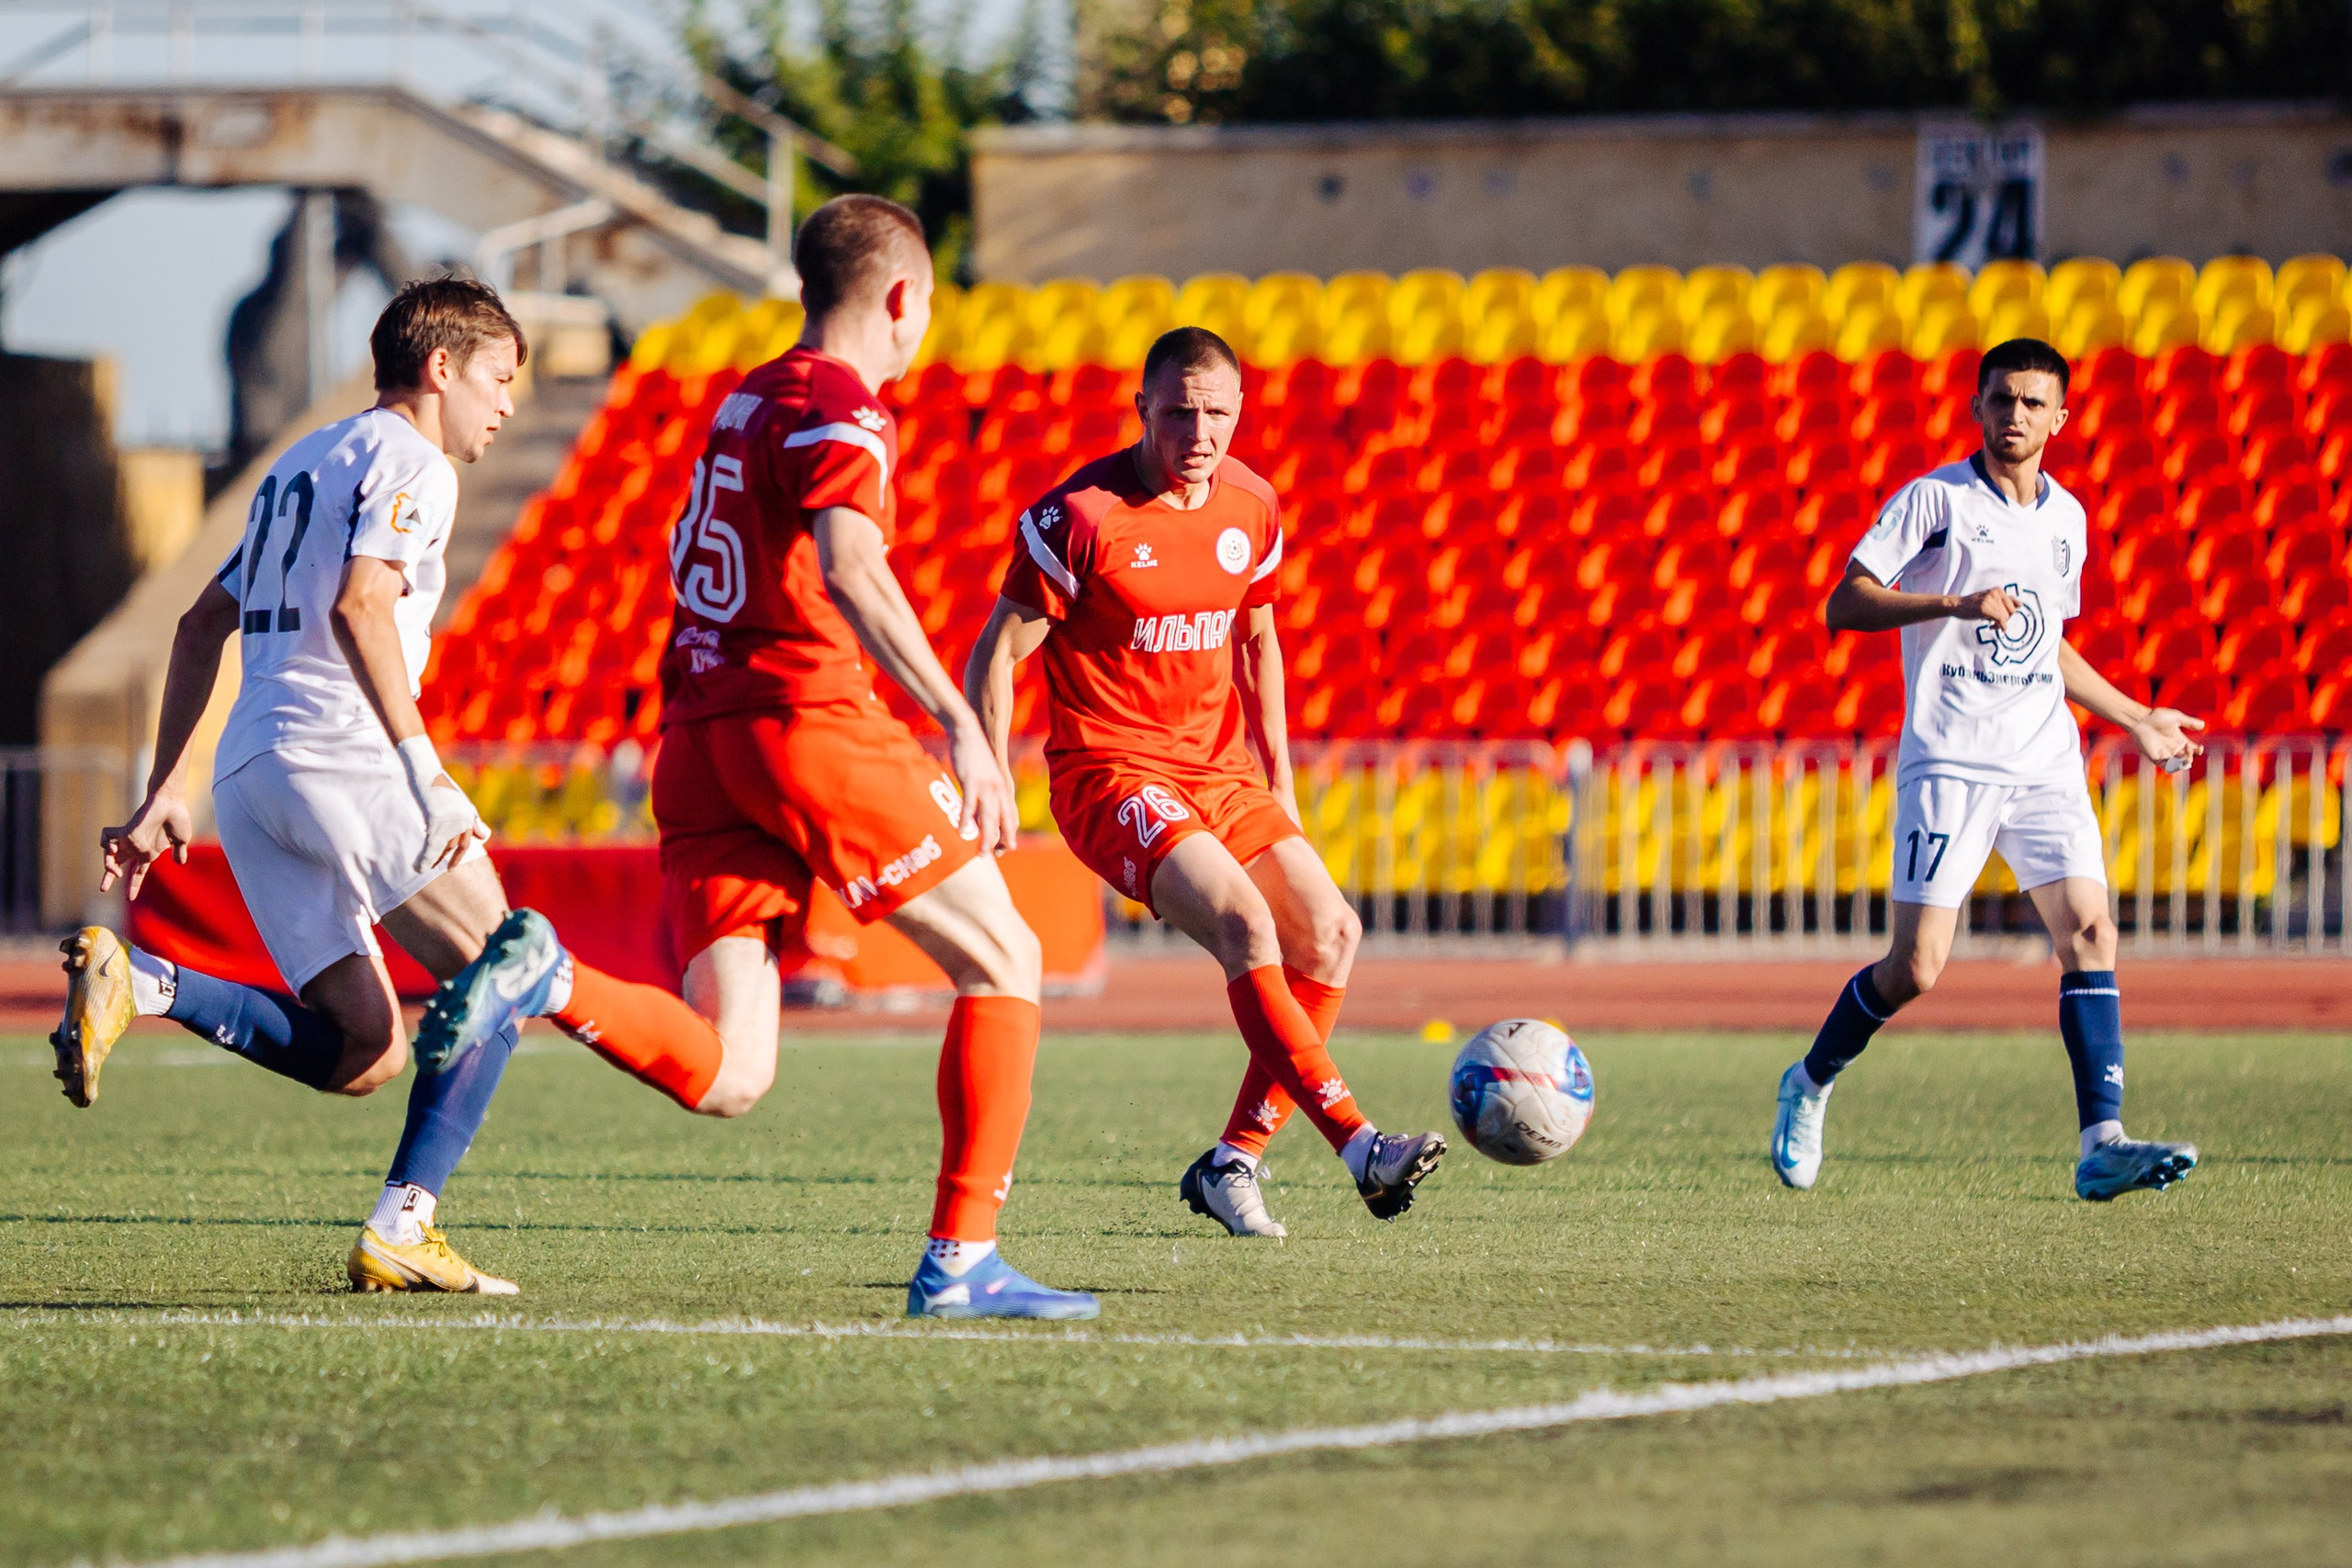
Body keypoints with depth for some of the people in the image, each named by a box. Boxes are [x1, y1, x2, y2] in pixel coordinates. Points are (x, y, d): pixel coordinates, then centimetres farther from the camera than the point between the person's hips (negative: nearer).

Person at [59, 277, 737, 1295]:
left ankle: (136, 981, -10)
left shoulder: (303, 465, 29)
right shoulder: (406, 460, 0)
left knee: (365, 1054, 5)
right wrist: (424, 767, -18)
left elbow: (201, 627, 28)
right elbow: (359, 606, -16)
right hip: (336, 754, -9)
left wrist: (166, 790, 27)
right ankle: (401, 1230, -14)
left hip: (249, 775, 9)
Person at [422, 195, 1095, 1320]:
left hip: (696, 741, 8)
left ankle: (544, 972, -28)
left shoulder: (745, 402, 23)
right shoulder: (838, 405, -3)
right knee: (1004, 962, 7)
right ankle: (961, 1259, 0)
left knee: (729, 1077, -4)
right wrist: (959, 722, -27)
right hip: (809, 717, -8)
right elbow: (848, 564, -21)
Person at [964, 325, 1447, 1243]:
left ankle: (1232, 1164, 2)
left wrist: (1279, 789, 18)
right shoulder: (1082, 515, -14)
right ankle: (1359, 1147, -32)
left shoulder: (1252, 507, 4)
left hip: (1219, 773, 7)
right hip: (1110, 776, -7)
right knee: (1243, 923, -27)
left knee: (1330, 933, -7)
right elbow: (998, 653, -8)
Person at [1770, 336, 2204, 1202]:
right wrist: (1956, 603, -22)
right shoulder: (1935, 499, -3)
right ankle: (1810, 1084, 19)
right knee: (1916, 967, -8)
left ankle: (2103, 1145, -16)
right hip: (1949, 764, -5)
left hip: (2045, 763, 5)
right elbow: (1844, 605, -10)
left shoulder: (2066, 516, 15)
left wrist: (2136, 719, 27)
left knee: (2089, 929, -12)